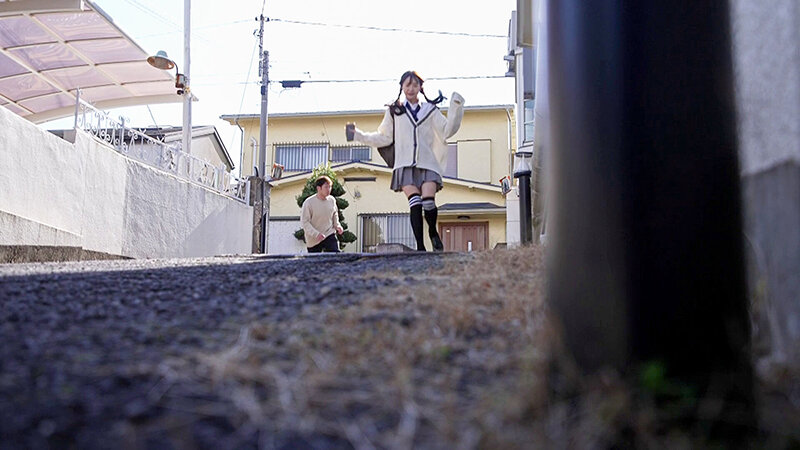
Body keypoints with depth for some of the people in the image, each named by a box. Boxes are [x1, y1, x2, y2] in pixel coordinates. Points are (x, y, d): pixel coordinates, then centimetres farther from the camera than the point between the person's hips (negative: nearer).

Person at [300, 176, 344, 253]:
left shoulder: (332, 200, 0)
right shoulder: (309, 202, -15)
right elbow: (304, 222, -15)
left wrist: (337, 225, 1)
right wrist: (316, 234, -26)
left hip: (330, 235, 3)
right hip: (313, 239, -3)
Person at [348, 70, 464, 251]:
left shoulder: (430, 110, 16)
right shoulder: (394, 111, 16)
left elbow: (447, 131, 9)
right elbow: (384, 137, 19)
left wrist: (456, 108, 0)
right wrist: (359, 135, 13)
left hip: (427, 163, 0)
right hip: (405, 165, 0)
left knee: (428, 202, -16)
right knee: (415, 203, -17)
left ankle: (433, 231, 14)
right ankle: (420, 246, -13)